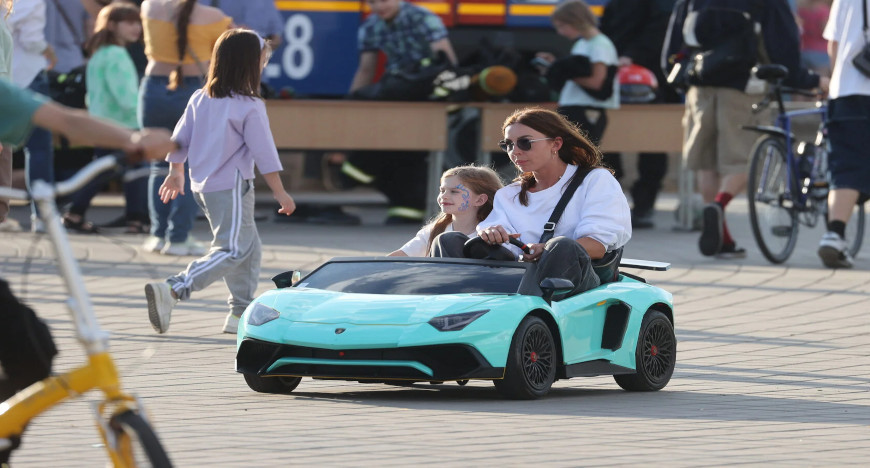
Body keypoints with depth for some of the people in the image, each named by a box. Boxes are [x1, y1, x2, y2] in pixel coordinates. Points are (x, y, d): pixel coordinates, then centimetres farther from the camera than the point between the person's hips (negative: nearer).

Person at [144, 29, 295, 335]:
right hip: (232, 188, -8)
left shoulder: (200, 99, 6)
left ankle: (241, 312, 19)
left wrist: (176, 172, 28)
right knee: (233, 250, -9)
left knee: (249, 247, 18)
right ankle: (171, 290, -24)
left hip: (202, 185, 8)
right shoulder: (250, 107, -13)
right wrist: (280, 193, -6)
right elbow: (265, 154, -13)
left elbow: (179, 141, 12)